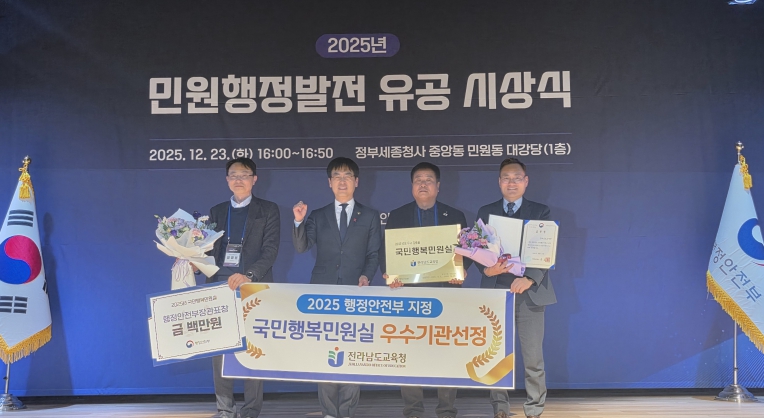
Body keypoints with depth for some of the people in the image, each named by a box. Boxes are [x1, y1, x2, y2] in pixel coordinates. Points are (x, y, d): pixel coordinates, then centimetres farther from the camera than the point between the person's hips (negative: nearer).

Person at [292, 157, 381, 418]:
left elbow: (374, 254, 6)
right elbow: (301, 247, 0)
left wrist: (366, 275, -12)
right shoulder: (318, 216, 11)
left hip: (355, 292, -1)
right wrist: (299, 221, -15)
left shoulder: (370, 217, 9)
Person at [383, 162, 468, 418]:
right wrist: (389, 274, -15)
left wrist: (461, 270, -14)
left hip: (445, 292, 0)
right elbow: (388, 252, 5)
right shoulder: (396, 216, 10)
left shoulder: (455, 216, 11)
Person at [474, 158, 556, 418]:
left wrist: (530, 278, -21)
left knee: (533, 358, 1)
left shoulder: (540, 212, 5)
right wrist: (486, 269, -16)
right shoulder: (486, 212, 10)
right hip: (496, 291, 2)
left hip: (529, 293, -1)